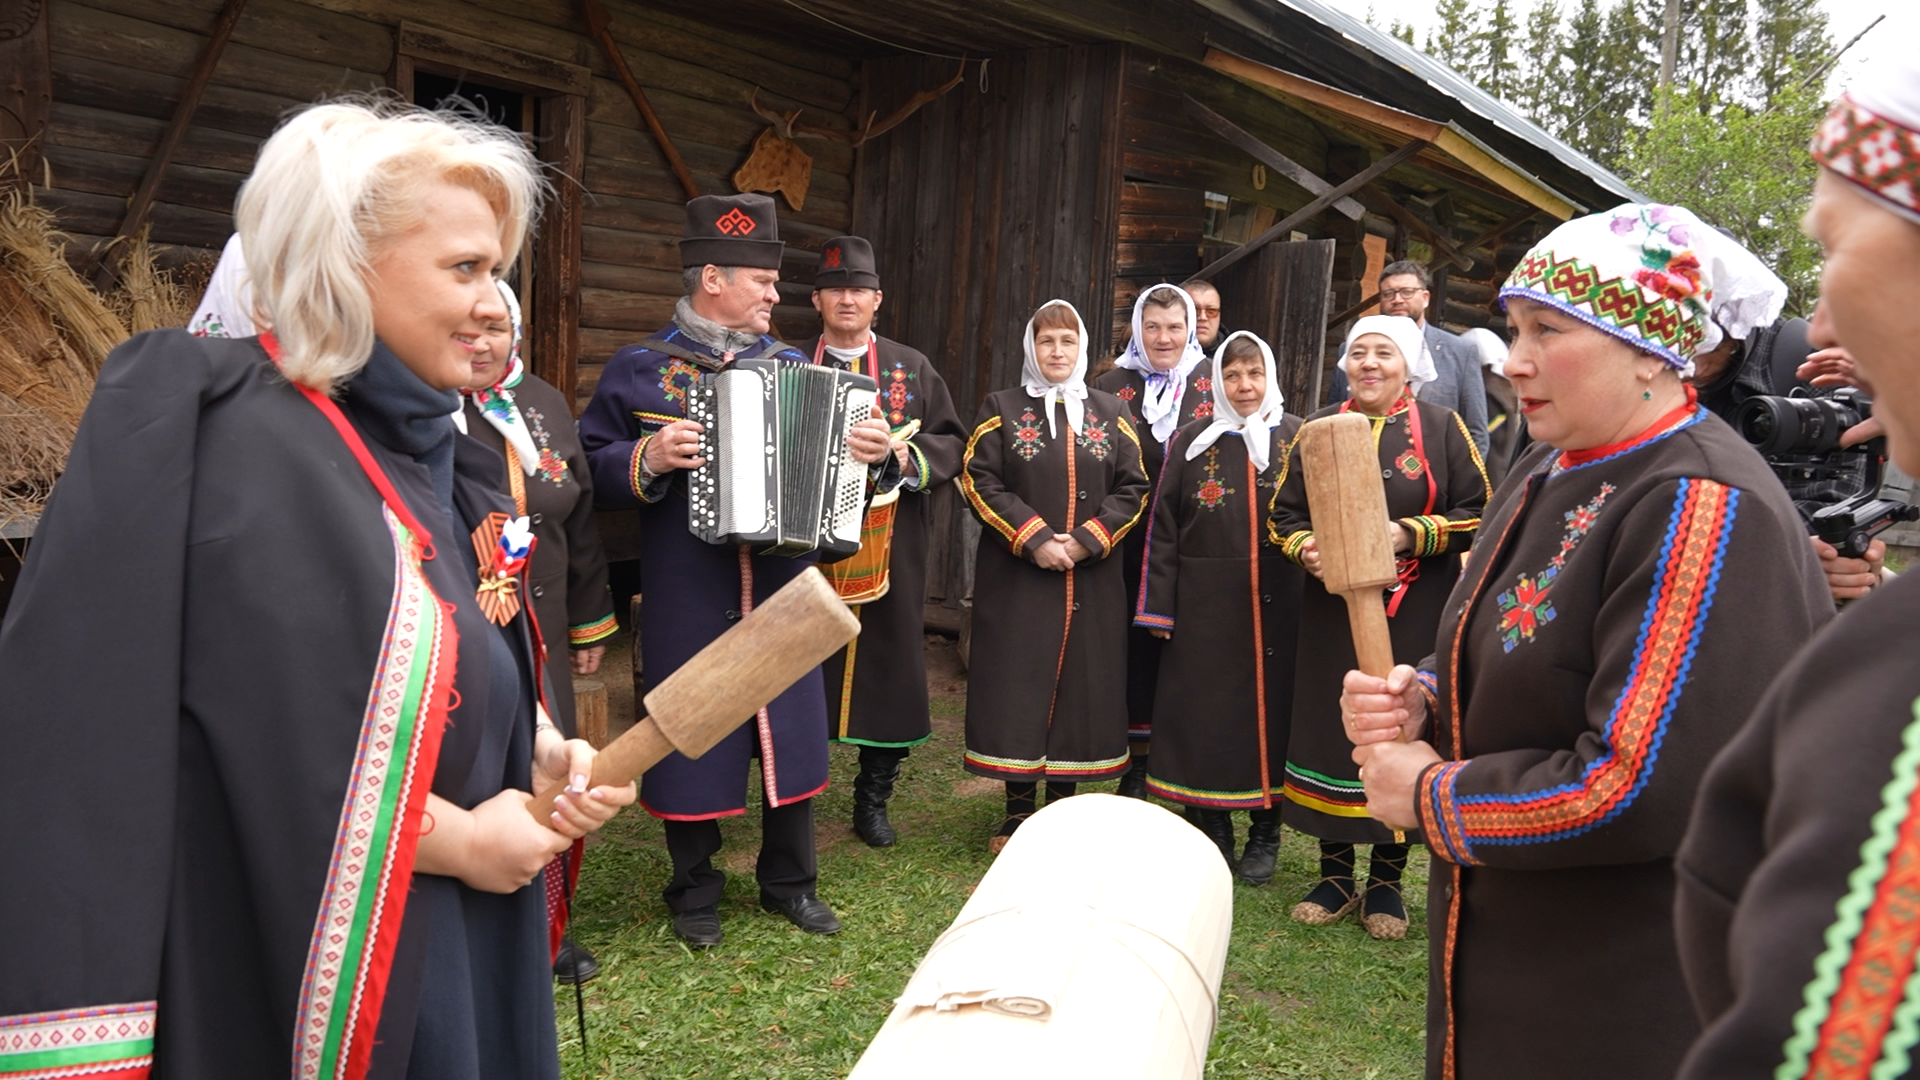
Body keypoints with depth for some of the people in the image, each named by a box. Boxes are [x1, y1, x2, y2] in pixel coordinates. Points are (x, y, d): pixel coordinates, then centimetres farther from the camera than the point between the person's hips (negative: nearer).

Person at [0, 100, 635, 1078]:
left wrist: (541, 749, -4)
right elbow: (281, 754, -27)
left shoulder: (417, 441, 5)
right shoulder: (247, 447, -21)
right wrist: (461, 841, -16)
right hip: (330, 953, -8)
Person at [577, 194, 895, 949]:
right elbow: (589, 467, -1)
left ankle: (790, 881, 30)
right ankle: (694, 893, 27)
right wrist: (646, 459, -19)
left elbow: (834, 456, 10)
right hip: (687, 604, -3)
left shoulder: (790, 367, 10)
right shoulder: (640, 370, 1)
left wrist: (876, 453, -12)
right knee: (691, 742, 7)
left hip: (783, 597, 3)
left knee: (791, 736, 10)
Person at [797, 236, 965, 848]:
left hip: (890, 551, 1)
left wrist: (911, 454, -10)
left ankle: (873, 798, 21)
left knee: (890, 670, 5)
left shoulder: (912, 370, 10)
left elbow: (952, 443, 8)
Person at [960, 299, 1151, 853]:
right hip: (1015, 575, -2)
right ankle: (1017, 812, 9)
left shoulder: (1111, 413, 10)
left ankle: (1063, 805, 17)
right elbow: (979, 481, -4)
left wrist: (1085, 541, -10)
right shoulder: (1001, 408, 4)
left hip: (1091, 580, 2)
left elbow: (1132, 490, 4)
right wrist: (1033, 538, -14)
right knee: (1017, 687, -1)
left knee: (1081, 686, 4)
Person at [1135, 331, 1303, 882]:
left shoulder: (1298, 439, 5)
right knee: (1206, 713, 4)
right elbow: (1164, 527, 4)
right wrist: (1158, 607, 0)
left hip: (1279, 604, 0)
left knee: (1273, 705, 5)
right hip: (1206, 605, 0)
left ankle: (1264, 835, 20)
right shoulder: (1192, 442, 5)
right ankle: (1212, 832, 19)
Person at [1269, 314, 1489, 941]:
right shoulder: (1318, 430, 8)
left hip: (1413, 614, -2)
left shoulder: (1442, 428, 0)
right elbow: (1285, 513, 10)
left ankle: (1386, 882, 18)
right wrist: (1303, 549, -11)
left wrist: (1409, 534, -17)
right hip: (1332, 612, 2)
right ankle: (1336, 877, 19)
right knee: (1329, 730, 5)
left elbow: (1476, 514, -3)